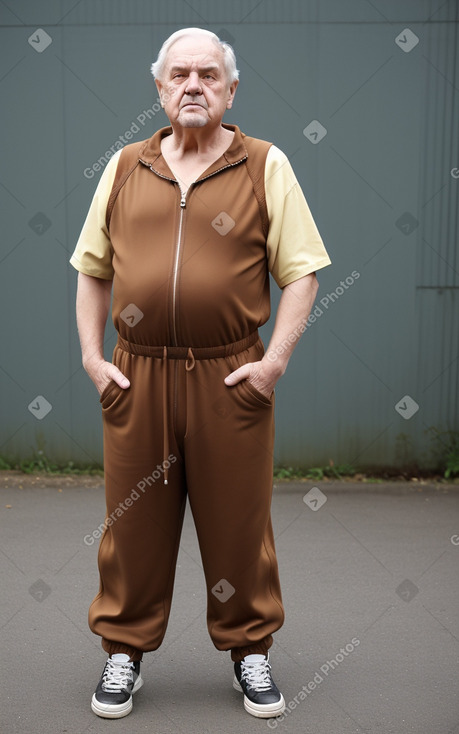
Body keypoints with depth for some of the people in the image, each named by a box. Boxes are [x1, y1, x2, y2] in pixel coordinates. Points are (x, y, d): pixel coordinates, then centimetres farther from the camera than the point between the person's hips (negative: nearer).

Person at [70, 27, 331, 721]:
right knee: (133, 520, 10)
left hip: (231, 378, -2)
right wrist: (92, 356, 3)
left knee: (239, 523, 8)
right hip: (136, 376, 2)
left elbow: (301, 272, -1)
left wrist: (275, 360, -10)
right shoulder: (124, 167, 10)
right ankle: (124, 650, 28)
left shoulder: (267, 166, 3)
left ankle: (250, 650, 28)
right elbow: (91, 269, 13)